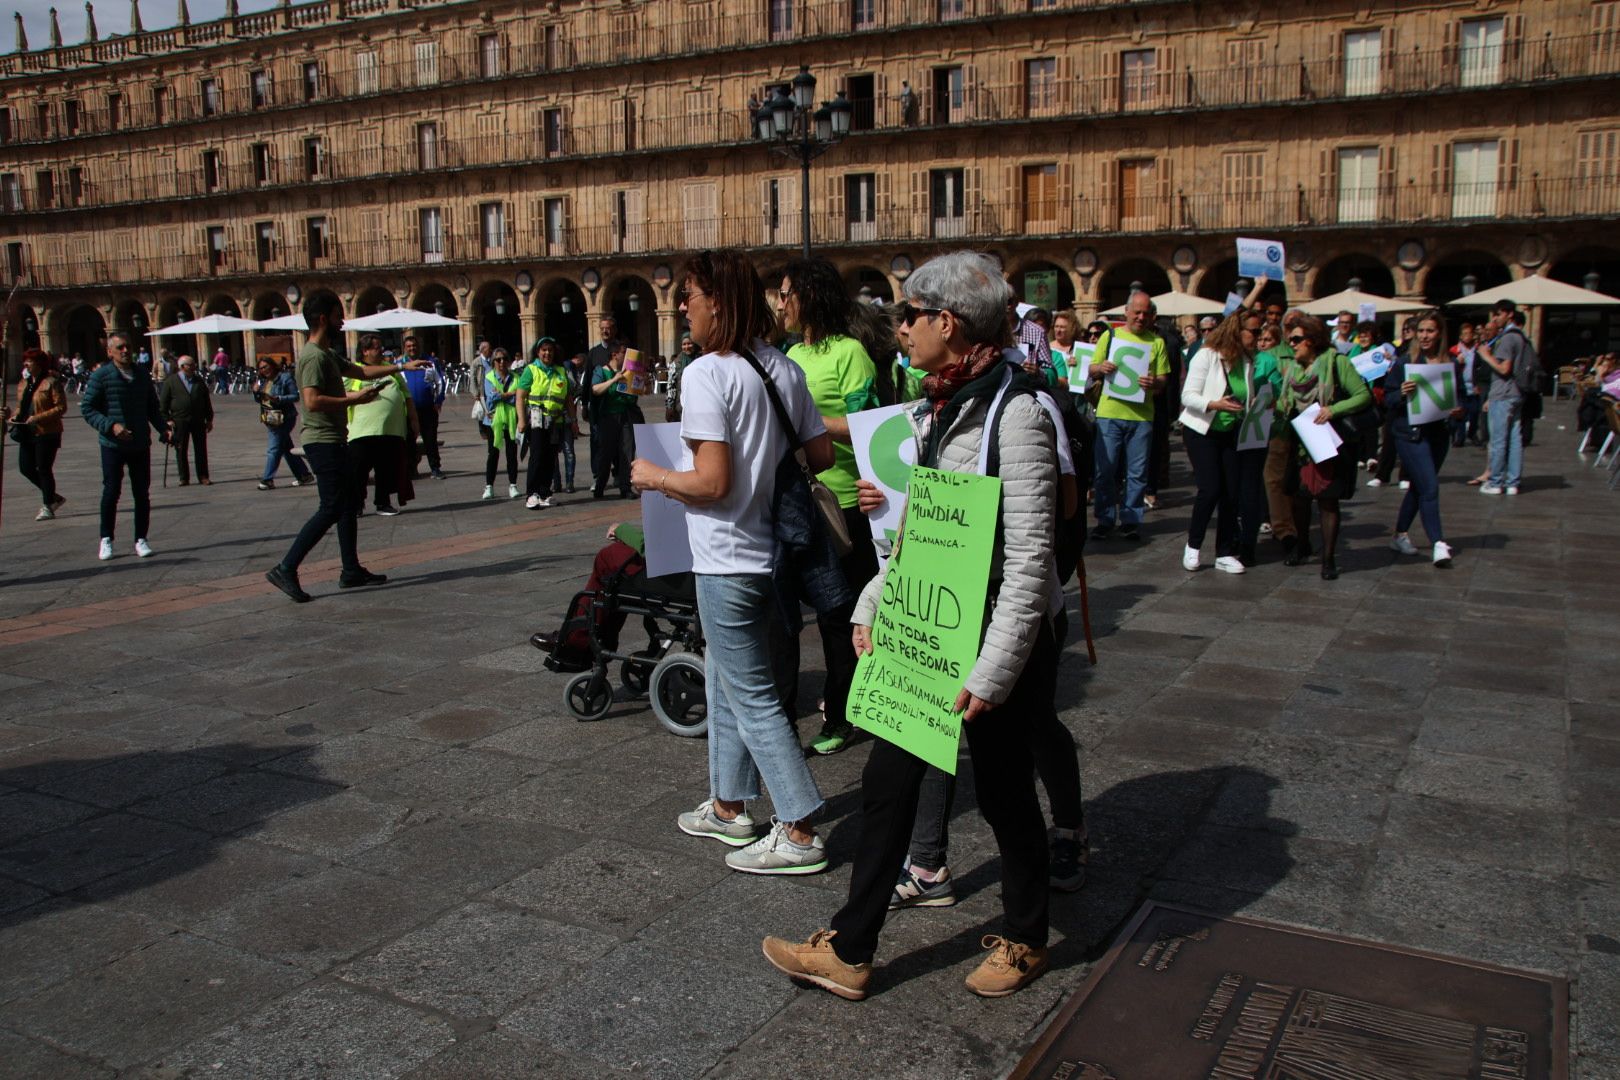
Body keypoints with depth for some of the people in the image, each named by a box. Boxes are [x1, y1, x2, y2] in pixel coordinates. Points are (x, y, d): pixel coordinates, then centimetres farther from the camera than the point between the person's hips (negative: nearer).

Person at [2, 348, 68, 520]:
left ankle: (47, 507, 7)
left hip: (46, 433, -8)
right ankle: (52, 497, 22)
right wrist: (13, 415, 2)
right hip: (27, 433, 8)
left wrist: (38, 418, -22)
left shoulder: (51, 382, -10)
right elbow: (21, 407, 23)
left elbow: (61, 407, -16)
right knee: (25, 468, 7)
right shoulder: (24, 383, 14)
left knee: (44, 469, -3)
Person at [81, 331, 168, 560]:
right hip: (113, 445, -4)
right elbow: (87, 408, -7)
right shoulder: (101, 375, -5)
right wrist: (111, 426, -20)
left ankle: (141, 539, 14)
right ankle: (106, 539, 15)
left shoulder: (142, 376, 9)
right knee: (111, 492, 2)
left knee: (142, 494, 5)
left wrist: (162, 429, 2)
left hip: (140, 445, 4)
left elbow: (152, 408, 19)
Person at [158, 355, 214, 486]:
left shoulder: (199, 381, 12)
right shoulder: (170, 381, 1)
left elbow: (207, 401, 15)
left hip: (198, 421, 3)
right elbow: (163, 402, 0)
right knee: (181, 450, 3)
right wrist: (167, 420, -7)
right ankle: (184, 478, 10)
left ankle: (203, 476, 9)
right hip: (179, 421, -3)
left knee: (201, 449, 3)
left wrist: (209, 419, 11)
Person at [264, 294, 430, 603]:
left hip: (334, 441, 11)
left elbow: (360, 370, 28)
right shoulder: (313, 357, -16)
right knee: (331, 508, -11)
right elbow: (313, 402, -26)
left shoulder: (328, 355, 16)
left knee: (350, 502, 13)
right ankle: (286, 569, -9)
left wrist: (402, 367, 26)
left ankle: (352, 571, 19)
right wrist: (352, 398, -17)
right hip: (323, 442, -11)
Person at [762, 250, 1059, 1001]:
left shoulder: (1014, 412, -19)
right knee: (886, 783, 10)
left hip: (994, 638, -8)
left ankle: (1025, 941, 35)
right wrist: (872, 608, 11)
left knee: (1004, 795, 10)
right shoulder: (936, 408, 8)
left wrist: (992, 672, -23)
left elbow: (1030, 560, -22)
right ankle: (848, 952, 23)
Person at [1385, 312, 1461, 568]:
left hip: (1439, 434, 5)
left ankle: (1400, 535, 27)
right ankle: (1438, 544, -9)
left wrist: (1460, 412, -8)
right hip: (1410, 434, -5)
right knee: (1430, 487, -11)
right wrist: (1402, 393, -23)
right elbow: (1387, 400, -3)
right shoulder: (1404, 362, -4)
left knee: (1419, 487, 13)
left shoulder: (1452, 364, 6)